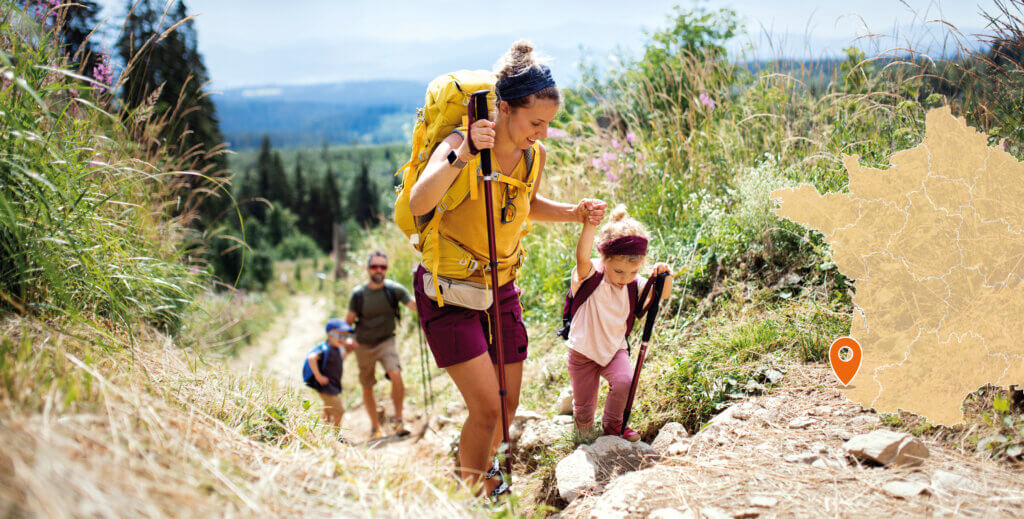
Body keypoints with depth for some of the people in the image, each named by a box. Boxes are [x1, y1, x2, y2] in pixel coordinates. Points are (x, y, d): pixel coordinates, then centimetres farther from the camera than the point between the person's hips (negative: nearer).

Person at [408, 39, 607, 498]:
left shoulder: (535, 155, -4)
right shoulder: (460, 145, -23)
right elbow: (418, 204, -40)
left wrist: (575, 213, 1)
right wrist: (461, 157, -53)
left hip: (501, 288, 6)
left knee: (508, 405, 13)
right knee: (486, 407, -12)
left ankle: (479, 468, 43)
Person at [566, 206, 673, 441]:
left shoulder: (634, 284, -6)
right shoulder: (589, 276, -20)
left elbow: (662, 294, -11)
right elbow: (582, 257, -40)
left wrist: (665, 276, -34)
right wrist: (590, 223, -56)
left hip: (614, 350, 3)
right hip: (583, 351, -3)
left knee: (625, 382, -27)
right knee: (584, 420, 4)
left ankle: (613, 423, 1)